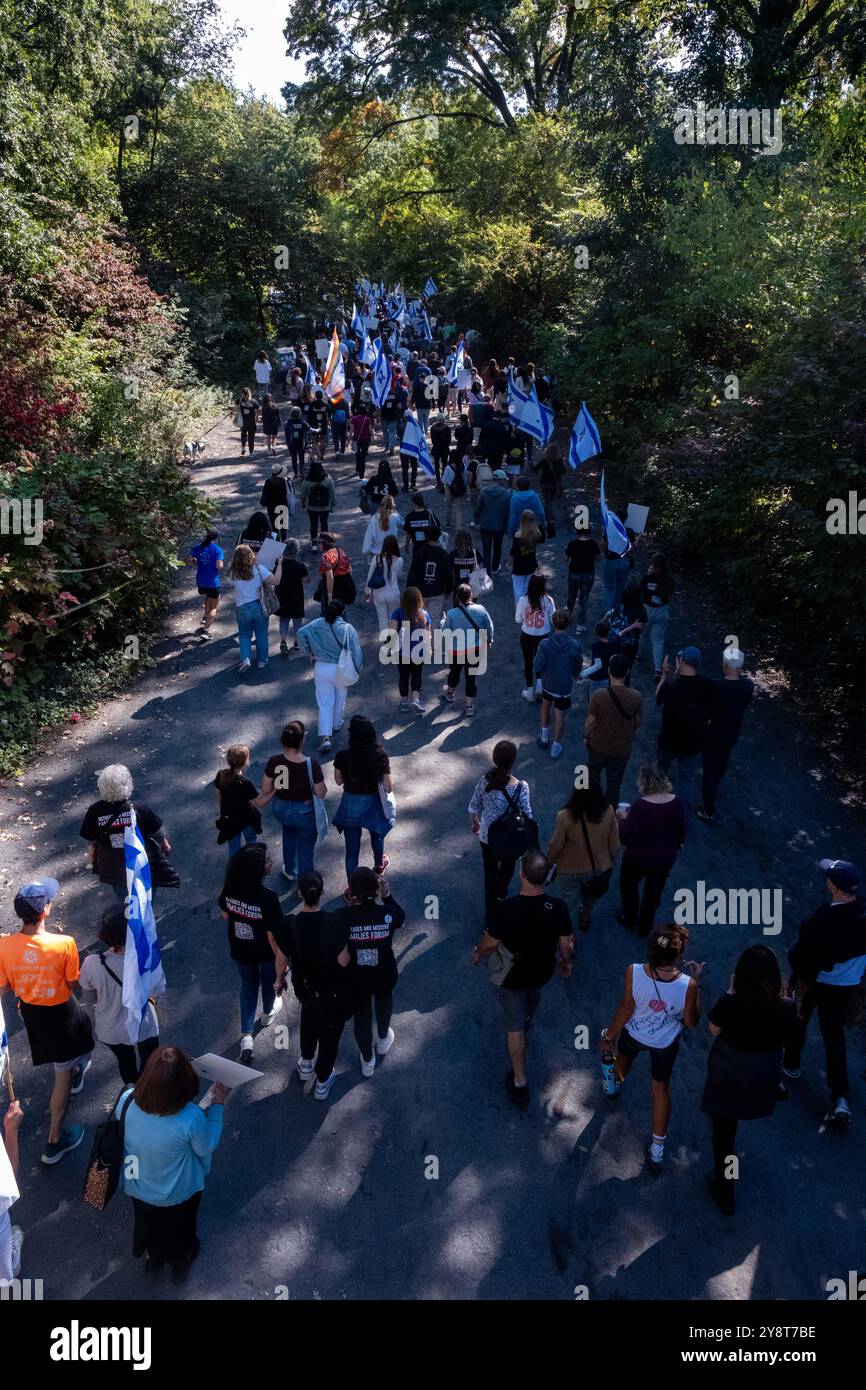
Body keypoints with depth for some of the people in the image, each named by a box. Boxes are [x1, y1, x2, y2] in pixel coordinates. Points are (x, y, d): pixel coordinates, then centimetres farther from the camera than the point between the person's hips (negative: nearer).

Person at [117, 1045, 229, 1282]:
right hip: (177, 1195, -2)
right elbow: (206, 1148, -19)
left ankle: (153, 1259, 64)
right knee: (179, 1230, 32)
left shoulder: (127, 1100, -32)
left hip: (138, 1187, 3)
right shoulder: (191, 1118, -42)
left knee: (148, 1224, 36)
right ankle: (180, 1265, 61)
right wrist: (217, 1105, -14)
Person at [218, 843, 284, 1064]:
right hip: (265, 952, -3)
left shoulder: (229, 890, -22)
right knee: (269, 980, 30)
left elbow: (226, 915, -3)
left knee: (248, 984, 28)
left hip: (240, 951, 3)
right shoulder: (268, 898, -37)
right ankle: (268, 1013, 58)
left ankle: (246, 1036, 25)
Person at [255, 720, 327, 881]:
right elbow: (321, 794, -20)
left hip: (281, 810, 4)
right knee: (306, 848, 20)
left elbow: (266, 791, -8)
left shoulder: (274, 762, -21)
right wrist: (323, 786, 2)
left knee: (289, 831, 36)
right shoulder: (312, 765, -30)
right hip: (305, 812, -4)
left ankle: (290, 872, 51)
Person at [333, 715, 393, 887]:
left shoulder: (343, 756, -22)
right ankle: (379, 865, 59)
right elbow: (388, 788, -16)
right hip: (373, 804, 1)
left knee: (352, 849, 15)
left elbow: (339, 781, -5)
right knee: (376, 835, 32)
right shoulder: (380, 756, -22)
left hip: (350, 805, -1)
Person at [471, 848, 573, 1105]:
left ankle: (520, 1082, 25)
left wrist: (477, 953, 1)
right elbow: (566, 945, -12)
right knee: (534, 992, 38)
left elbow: (490, 944, -22)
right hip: (543, 970, 3)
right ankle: (527, 1018, 70)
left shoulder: (508, 908, -36)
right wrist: (566, 961, 11)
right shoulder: (558, 907, -27)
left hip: (512, 974, -3)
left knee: (514, 1026, 16)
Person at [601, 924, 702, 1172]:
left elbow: (626, 1010, -20)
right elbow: (692, 1022, -16)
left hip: (634, 1033, 1)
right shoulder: (687, 985, -34)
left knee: (625, 1056, 36)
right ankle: (657, 1149, 35)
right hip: (665, 1043, -1)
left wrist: (609, 1036, -2)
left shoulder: (634, 973, -35)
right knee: (661, 1088, 23)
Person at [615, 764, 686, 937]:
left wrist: (624, 818, -8)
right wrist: (676, 845, 20)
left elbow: (626, 838, -24)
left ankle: (630, 920, 46)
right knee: (654, 892, 25)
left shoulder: (640, 805, -30)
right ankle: (645, 927, 43)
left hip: (639, 858, -4)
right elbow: (681, 830, 1)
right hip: (666, 857, 4)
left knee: (628, 884, 28)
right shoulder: (676, 802, -15)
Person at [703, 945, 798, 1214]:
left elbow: (714, 1030, -9)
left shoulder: (729, 1003, -30)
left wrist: (730, 993, -10)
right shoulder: (787, 1007, -23)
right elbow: (785, 1040, -3)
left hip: (727, 1078, -2)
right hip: (764, 1080, 2)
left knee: (723, 1132, 20)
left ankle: (725, 1192, 35)